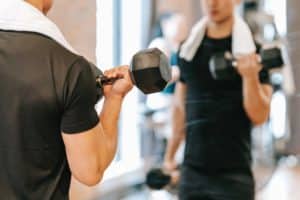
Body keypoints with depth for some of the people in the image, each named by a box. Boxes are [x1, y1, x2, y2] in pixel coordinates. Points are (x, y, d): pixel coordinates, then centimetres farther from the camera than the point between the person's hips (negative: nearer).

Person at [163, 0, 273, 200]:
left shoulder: (252, 50, -5)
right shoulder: (188, 49, 7)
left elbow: (259, 116, -8)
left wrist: (251, 76, -24)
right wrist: (170, 155, 15)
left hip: (234, 173, -3)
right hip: (192, 171, 4)